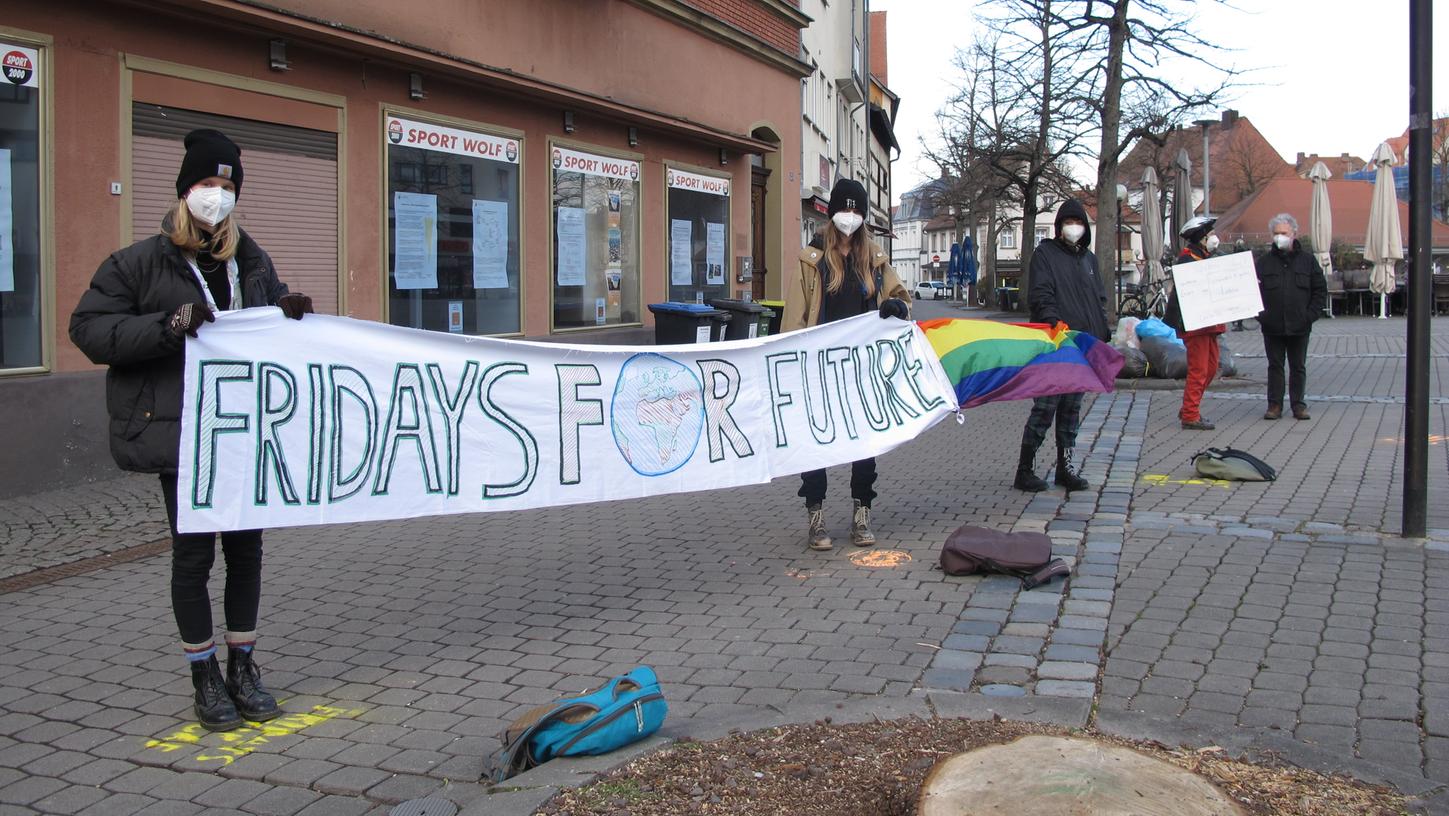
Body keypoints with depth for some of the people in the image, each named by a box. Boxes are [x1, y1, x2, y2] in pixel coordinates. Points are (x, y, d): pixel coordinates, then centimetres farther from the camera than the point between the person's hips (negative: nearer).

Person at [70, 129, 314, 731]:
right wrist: (168, 325, -21)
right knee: (194, 551, 1)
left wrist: (292, 315, 1)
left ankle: (242, 667, 25)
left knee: (245, 547, 10)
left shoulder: (252, 261, 13)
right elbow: (88, 329, -8)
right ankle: (205, 679, 15)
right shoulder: (140, 263, -4)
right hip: (180, 434, -5)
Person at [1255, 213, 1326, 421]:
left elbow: (1320, 290, 6)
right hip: (1272, 326, 0)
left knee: (1298, 367, 8)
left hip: (1299, 326, 0)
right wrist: (1261, 314, -10)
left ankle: (1298, 404, 16)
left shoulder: (1307, 260, 5)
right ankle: (1274, 404, 12)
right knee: (1275, 366, 6)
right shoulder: (1264, 261, 4)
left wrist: (1311, 315, -4)